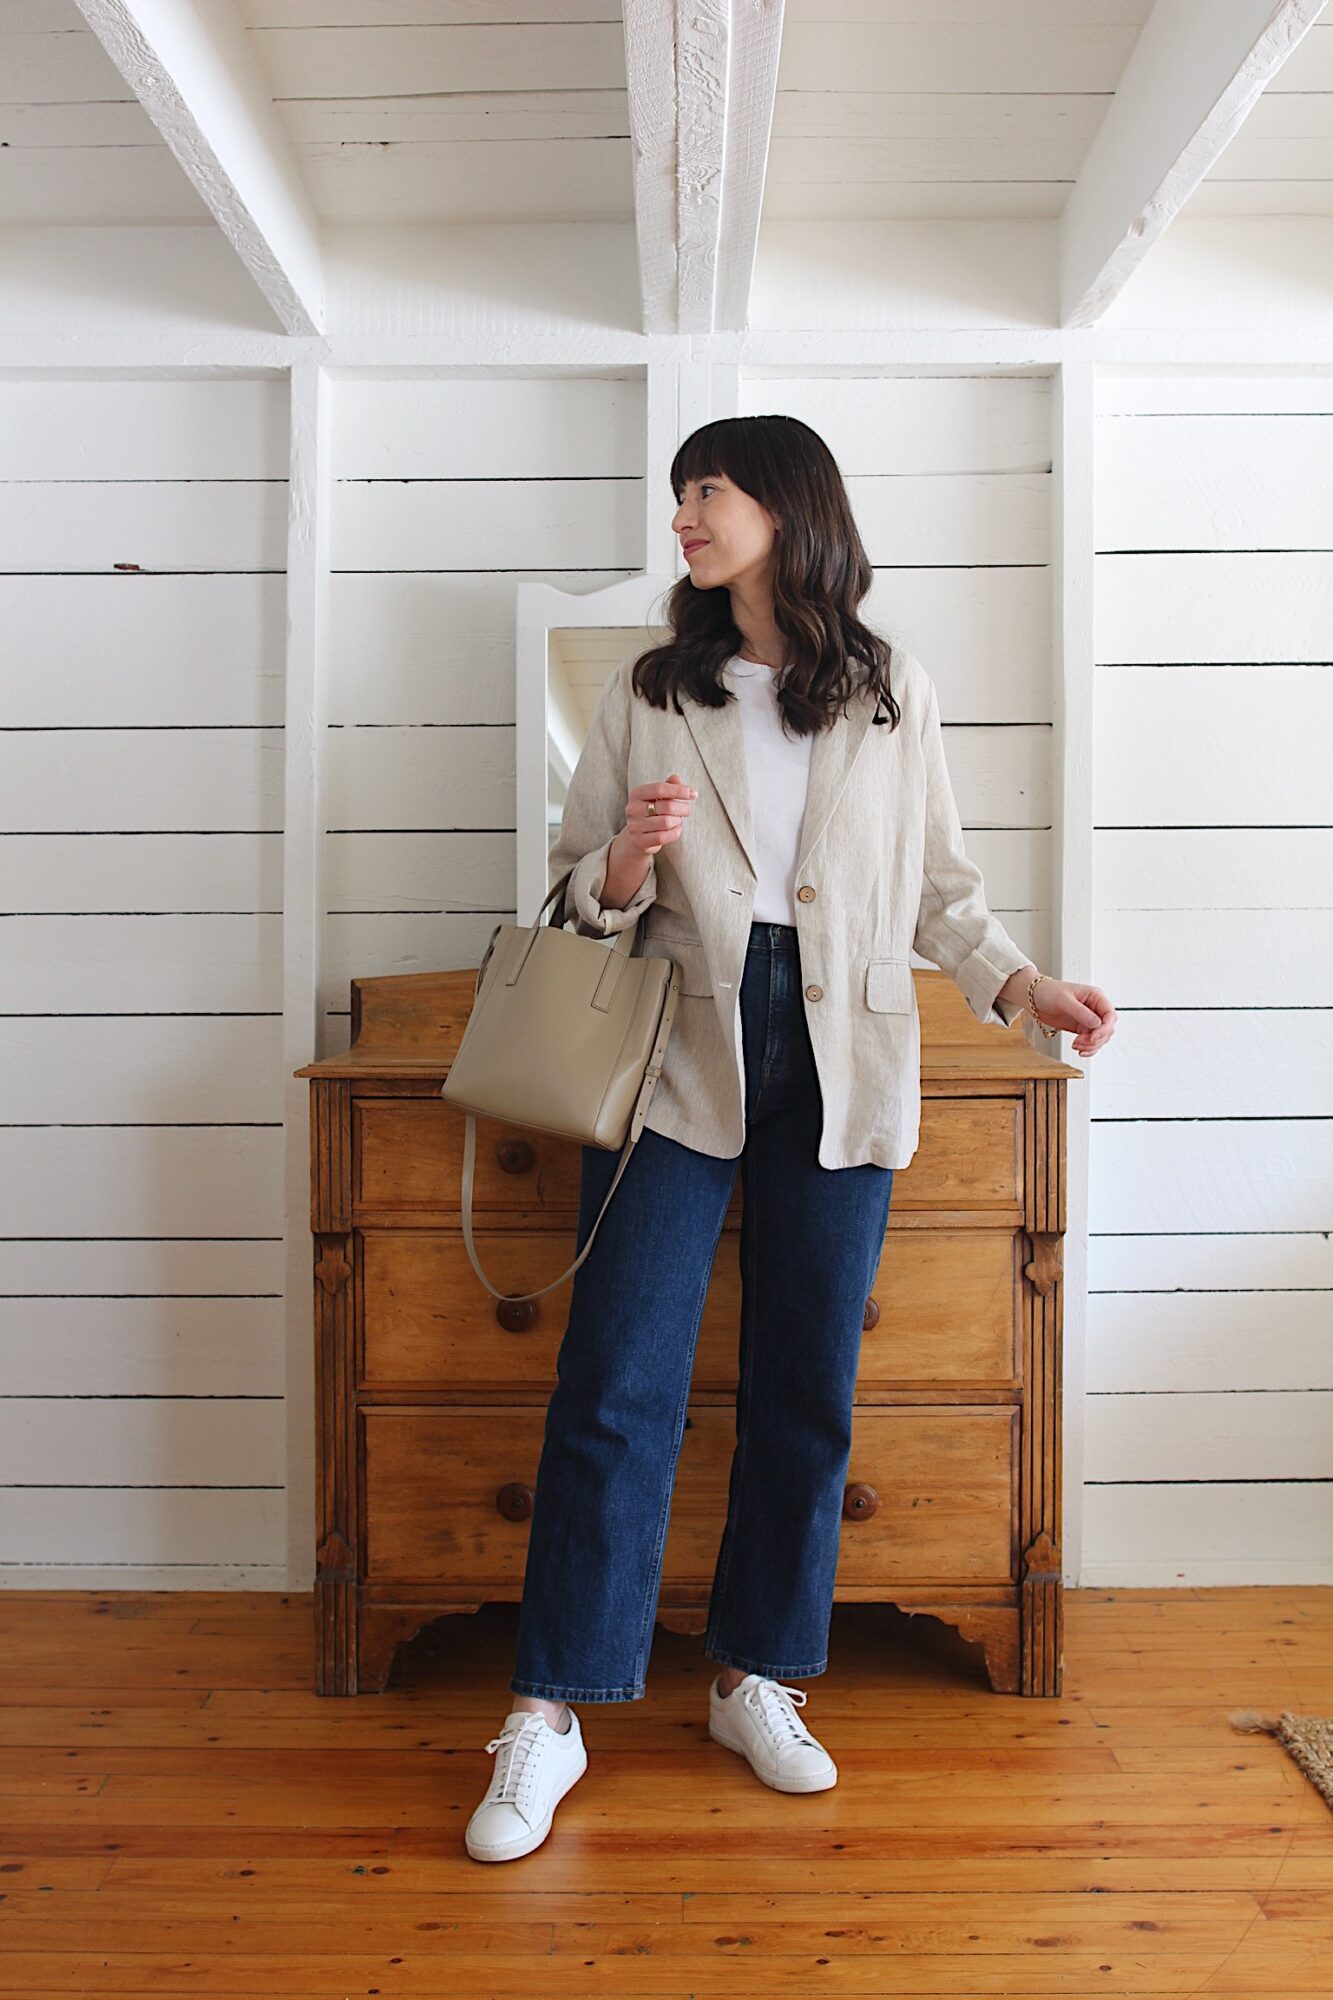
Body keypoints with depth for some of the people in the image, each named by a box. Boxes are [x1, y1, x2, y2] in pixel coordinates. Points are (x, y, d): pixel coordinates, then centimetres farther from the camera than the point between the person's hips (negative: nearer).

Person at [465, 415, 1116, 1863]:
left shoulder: (895, 693, 10)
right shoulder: (647, 693, 10)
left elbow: (939, 886, 13)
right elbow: (578, 891, 10)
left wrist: (1019, 984, -2)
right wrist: (624, 868, -12)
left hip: (840, 1060, 1)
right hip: (682, 1051, 0)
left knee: (807, 1385, 7)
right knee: (617, 1380, -4)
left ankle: (756, 1677, 24)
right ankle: (551, 1712, 7)